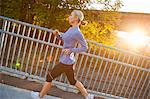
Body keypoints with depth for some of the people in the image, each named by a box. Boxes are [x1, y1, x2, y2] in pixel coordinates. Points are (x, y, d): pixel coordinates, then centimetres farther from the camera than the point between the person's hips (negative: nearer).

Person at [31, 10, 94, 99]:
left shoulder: (77, 32, -20)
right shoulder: (71, 29, 6)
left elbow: (85, 47, -16)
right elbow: (65, 39, 20)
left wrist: (71, 50, -22)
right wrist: (58, 35, 3)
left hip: (66, 62, -9)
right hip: (68, 61, 9)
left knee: (50, 77, 6)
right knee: (73, 81, 21)